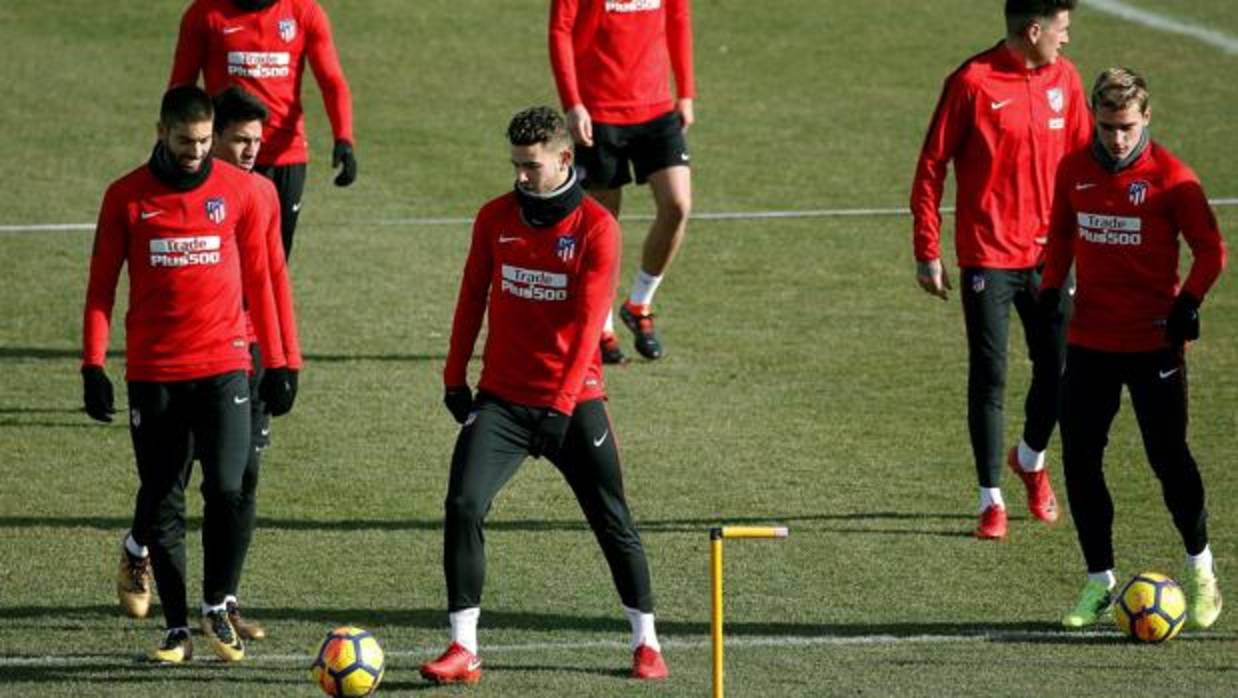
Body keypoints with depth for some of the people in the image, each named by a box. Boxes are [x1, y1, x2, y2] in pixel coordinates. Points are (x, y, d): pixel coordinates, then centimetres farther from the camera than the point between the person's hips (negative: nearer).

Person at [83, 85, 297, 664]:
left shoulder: (238, 190, 3)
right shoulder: (127, 197, 2)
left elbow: (258, 280, 10)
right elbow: (101, 285, 5)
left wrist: (276, 363, 9)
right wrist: (94, 365, -3)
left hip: (223, 366, -1)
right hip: (152, 372, 1)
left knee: (226, 489, -14)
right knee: (160, 503, 3)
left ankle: (216, 608, 5)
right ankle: (177, 627, 13)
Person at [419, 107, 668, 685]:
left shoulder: (596, 227, -9)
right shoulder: (495, 219, 3)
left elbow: (589, 320, -15)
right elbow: (472, 299, 12)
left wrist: (564, 399, -24)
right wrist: (455, 377, 10)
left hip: (573, 401, -2)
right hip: (500, 398, 2)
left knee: (613, 523, 6)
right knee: (462, 507, -15)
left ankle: (646, 643, 23)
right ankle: (463, 649, -11)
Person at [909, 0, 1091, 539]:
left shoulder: (1064, 78, 5)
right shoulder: (973, 82, -11)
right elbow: (931, 166, -7)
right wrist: (927, 251, -9)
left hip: (1048, 253, 5)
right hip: (988, 257, -5)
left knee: (1059, 369, 6)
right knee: (989, 378, -2)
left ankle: (1031, 459, 34)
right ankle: (992, 500, 8)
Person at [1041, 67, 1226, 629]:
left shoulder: (1169, 176, -9)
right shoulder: (1074, 171, 3)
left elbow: (1210, 249, -4)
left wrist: (1189, 301, -14)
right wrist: (1050, 288, 6)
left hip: (1153, 342, -4)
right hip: (1089, 340, 4)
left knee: (1167, 456, -2)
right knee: (1079, 460, 1)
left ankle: (1200, 568, 19)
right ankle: (1099, 582, 12)